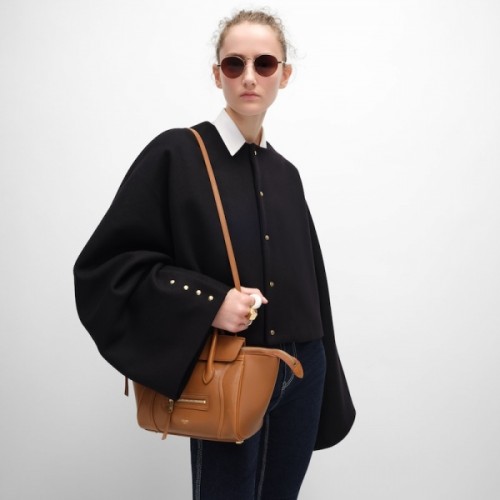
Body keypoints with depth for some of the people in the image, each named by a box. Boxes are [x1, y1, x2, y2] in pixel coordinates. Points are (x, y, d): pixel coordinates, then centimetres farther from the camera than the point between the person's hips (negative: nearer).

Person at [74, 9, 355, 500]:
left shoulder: (285, 173, 8)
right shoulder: (175, 154, -9)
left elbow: (304, 284, 12)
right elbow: (104, 265, -12)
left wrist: (319, 380, 14)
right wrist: (209, 301, -22)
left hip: (302, 376, 6)